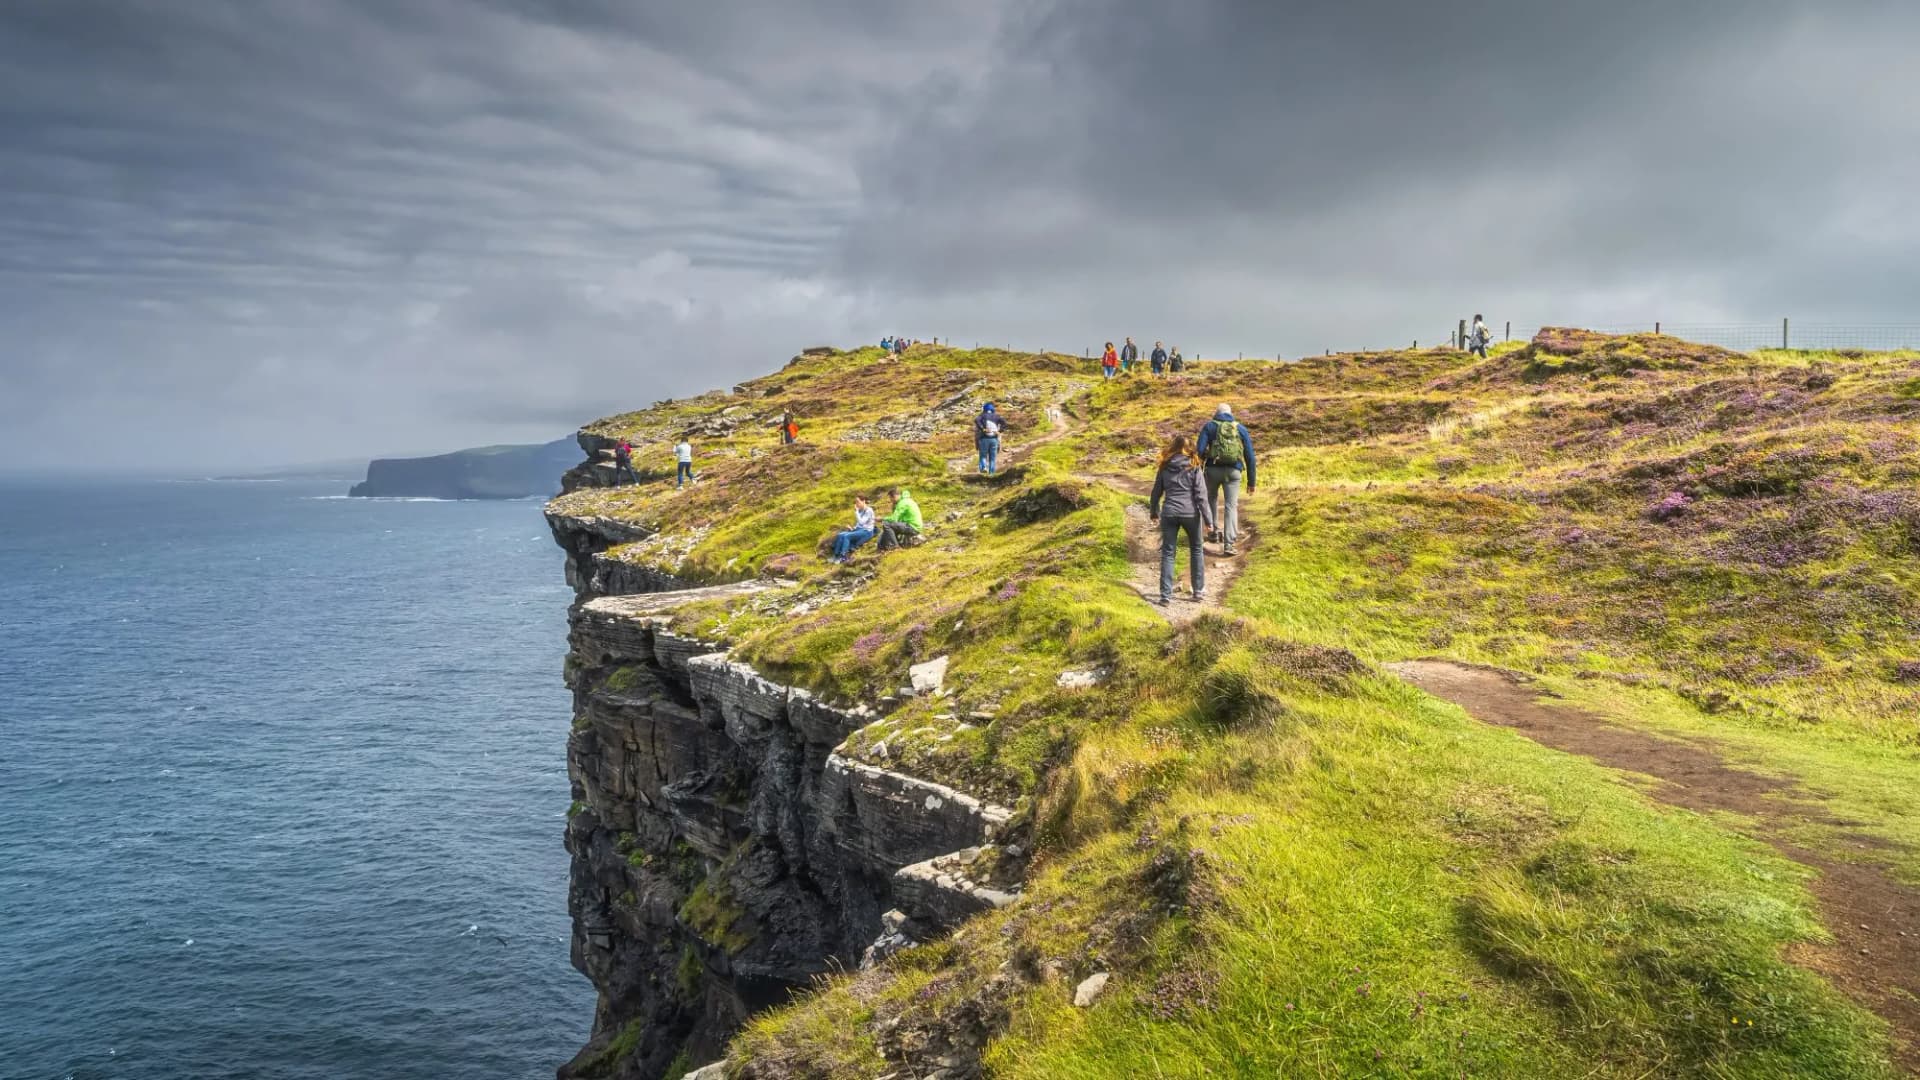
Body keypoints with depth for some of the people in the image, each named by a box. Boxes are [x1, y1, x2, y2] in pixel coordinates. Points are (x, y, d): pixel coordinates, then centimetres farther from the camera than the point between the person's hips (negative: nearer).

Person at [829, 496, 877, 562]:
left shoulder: (869, 511, -11)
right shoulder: (859, 511, 12)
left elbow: (861, 522, -22)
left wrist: (856, 511, -21)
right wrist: (853, 528, 3)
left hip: (867, 531, -8)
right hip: (858, 529, 8)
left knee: (846, 536, -29)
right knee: (840, 535, -14)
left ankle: (843, 557, -29)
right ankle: (836, 555, -16)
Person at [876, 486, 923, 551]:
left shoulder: (903, 503, -14)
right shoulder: (906, 501, 17)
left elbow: (894, 519, -18)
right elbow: (897, 518, 20)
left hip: (912, 527, -11)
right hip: (915, 527, 11)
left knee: (886, 524, -17)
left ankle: (894, 545, -10)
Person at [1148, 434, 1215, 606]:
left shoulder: (1165, 468, 4)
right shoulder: (1193, 468, -4)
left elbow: (1156, 493, 11)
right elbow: (1201, 495, -7)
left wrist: (1153, 513, 26)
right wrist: (1208, 519, -2)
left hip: (1169, 514, 1)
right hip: (1190, 514, -1)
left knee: (1168, 553, 6)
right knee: (1196, 550, 18)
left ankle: (1166, 595, 0)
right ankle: (1198, 590, 23)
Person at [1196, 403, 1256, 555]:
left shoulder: (1210, 426, 8)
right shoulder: (1241, 428, 13)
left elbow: (1200, 450, -5)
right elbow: (1250, 456, 10)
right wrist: (1251, 481, 13)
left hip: (1213, 469, 0)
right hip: (1233, 471, 1)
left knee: (1210, 498, 27)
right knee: (1231, 506, 3)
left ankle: (1215, 530, 25)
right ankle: (1228, 544, -6)